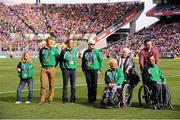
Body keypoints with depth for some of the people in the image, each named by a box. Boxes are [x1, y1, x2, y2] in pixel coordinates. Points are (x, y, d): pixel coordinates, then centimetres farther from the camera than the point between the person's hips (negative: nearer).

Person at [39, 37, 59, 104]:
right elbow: (40, 58, 21)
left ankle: (50, 98, 11)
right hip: (44, 69, 0)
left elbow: (57, 58, 12)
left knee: (51, 84, 2)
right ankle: (42, 99, 2)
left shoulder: (55, 50, 4)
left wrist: (55, 65, 10)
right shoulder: (42, 50, 7)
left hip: (51, 69, 0)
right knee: (43, 84, -4)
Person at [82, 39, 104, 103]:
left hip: (95, 70, -2)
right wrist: (83, 69, 9)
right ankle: (90, 98, 12)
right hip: (87, 71, 2)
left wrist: (99, 70, -3)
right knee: (89, 85, 4)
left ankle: (93, 99, 5)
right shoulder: (85, 52, 8)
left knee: (94, 85, -3)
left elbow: (101, 61, 2)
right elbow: (83, 61, 17)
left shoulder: (97, 52, 0)